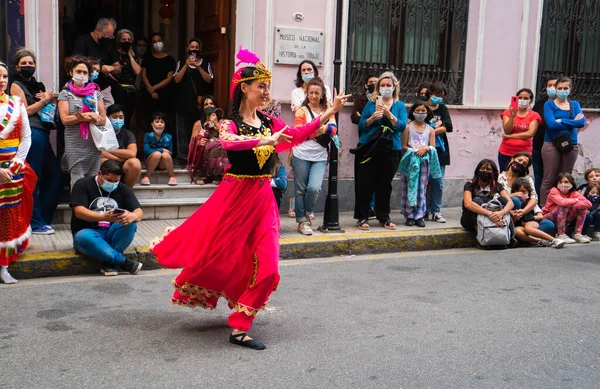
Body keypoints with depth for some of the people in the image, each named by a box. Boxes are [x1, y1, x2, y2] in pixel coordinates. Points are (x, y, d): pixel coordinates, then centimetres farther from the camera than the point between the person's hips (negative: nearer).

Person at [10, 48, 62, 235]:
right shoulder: (16, 85, 3)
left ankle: (43, 217, 16)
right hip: (31, 134, -8)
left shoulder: (38, 86, 23)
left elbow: (51, 109, 24)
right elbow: (25, 110, -8)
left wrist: (49, 99, 4)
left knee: (55, 176, 7)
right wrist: (44, 100, -1)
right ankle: (36, 222, 1)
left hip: (43, 134, 8)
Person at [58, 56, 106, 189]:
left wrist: (84, 117, -11)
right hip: (75, 145, -3)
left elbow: (103, 119, 7)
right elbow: (65, 119, -5)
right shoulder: (65, 94, 7)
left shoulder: (96, 93, 13)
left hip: (94, 144, 3)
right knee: (78, 183, -8)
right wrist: (89, 116, -9)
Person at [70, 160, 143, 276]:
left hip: (111, 234, 3)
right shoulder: (82, 185, -2)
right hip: (88, 232, -3)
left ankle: (109, 262, -30)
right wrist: (104, 217, -35)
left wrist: (133, 216, -30)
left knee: (131, 223, -26)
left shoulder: (123, 189, 8)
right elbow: (79, 212, -16)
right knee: (85, 238, -37)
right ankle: (123, 262, -31)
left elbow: (139, 212, -3)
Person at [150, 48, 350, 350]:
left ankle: (240, 328, 9)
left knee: (265, 265, -1)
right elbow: (229, 142, -31)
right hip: (235, 196, -5)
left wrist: (328, 114, -5)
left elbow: (297, 135, 0)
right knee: (218, 257, 5)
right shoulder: (230, 122, -9)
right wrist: (267, 140, -41)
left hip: (263, 198, 5)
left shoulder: (269, 122, 8)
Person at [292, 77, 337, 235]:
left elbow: (333, 130, -4)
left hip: (320, 157, 2)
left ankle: (307, 214, 14)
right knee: (301, 189, 3)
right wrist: (317, 130, -17)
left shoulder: (327, 110, 10)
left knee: (314, 188, -12)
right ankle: (302, 221, 16)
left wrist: (323, 128, -25)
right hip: (302, 156, -2)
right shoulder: (302, 111, 1)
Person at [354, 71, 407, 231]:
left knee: (385, 184, 6)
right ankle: (362, 217, 5)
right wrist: (372, 118, -17)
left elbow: (402, 126, -7)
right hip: (369, 149, -1)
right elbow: (361, 126, 1)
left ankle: (384, 217, 17)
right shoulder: (371, 104, 7)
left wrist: (389, 114, -21)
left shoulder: (400, 106, 8)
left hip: (391, 150, 1)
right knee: (365, 184, -3)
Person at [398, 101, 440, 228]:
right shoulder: (408, 127, 1)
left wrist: (426, 148, -14)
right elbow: (404, 146, -3)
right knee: (410, 188, -1)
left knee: (421, 189, 4)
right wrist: (414, 151, -17)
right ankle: (409, 216, 4)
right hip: (410, 161, -2)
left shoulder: (430, 129, 10)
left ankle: (419, 216, 8)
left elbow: (433, 147, 6)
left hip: (424, 162, 2)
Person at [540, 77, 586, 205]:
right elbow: (551, 124, -15)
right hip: (552, 145, -4)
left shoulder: (575, 104, 11)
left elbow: (582, 122, -6)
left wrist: (561, 121, -12)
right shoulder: (549, 105, 1)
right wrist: (572, 122, -9)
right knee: (548, 180, -4)